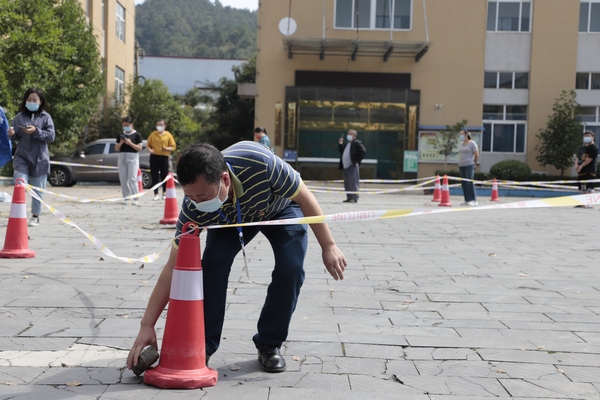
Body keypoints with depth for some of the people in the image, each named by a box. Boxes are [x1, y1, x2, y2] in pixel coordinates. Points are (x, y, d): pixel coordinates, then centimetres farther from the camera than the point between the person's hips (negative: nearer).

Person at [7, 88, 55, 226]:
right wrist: (12, 134, -15)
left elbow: (51, 136, -8)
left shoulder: (45, 117, 0)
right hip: (22, 157, 1)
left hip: (39, 158, -1)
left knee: (38, 189, 7)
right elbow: (15, 137, 9)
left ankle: (35, 216, 19)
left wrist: (36, 131, -21)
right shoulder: (20, 116, 5)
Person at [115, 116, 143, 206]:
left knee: (132, 179, -11)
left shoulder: (137, 135, 0)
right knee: (123, 179, 4)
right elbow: (116, 148, 12)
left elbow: (139, 148, -6)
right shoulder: (120, 135, 12)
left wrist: (130, 143, -17)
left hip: (132, 157, -5)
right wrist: (120, 143, -7)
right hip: (122, 157, 5)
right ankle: (125, 198, 11)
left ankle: (135, 198, -10)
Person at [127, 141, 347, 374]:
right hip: (230, 218, 1)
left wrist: (328, 246, -21)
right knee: (213, 263, -23)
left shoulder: (260, 162, -45)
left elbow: (304, 197, -27)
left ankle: (269, 345, 0)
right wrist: (147, 326, -32)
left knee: (291, 267, -21)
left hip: (281, 207, -1)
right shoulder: (193, 208, -35)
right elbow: (173, 268, -29)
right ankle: (203, 346, -6)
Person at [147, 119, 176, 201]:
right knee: (154, 175, -1)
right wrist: (150, 149, -8)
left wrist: (166, 148, -15)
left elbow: (173, 147, 3)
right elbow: (148, 145, 13)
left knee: (164, 175, 1)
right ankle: (156, 194, 5)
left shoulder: (168, 135, 4)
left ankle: (164, 192, 18)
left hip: (164, 157, -1)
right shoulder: (153, 134, 9)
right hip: (154, 157, 1)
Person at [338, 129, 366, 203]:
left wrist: (357, 161, -13)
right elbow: (341, 152, 23)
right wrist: (340, 144, 10)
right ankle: (349, 198, 16)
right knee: (347, 183, 10)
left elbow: (363, 152, -12)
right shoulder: (346, 144, 19)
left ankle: (354, 198, -9)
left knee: (353, 182, -10)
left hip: (353, 166, -9)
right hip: (346, 166, 9)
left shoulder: (357, 143, -6)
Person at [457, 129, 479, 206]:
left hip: (469, 165, -7)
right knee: (463, 183, 4)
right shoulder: (460, 144, 16)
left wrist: (474, 163, 6)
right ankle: (467, 200, 8)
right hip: (461, 165, 7)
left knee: (469, 182, -12)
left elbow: (477, 155, -3)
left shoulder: (472, 143, -4)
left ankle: (473, 200, -10)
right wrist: (459, 164, 15)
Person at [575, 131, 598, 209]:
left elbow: (589, 159, -15)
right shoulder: (583, 147, 20)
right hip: (582, 171, 9)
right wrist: (577, 165, 2)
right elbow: (578, 157, 21)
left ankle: (590, 203, -11)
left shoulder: (593, 147, -7)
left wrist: (581, 166, -14)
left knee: (589, 187, -10)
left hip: (589, 171, -9)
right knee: (583, 189, 13)